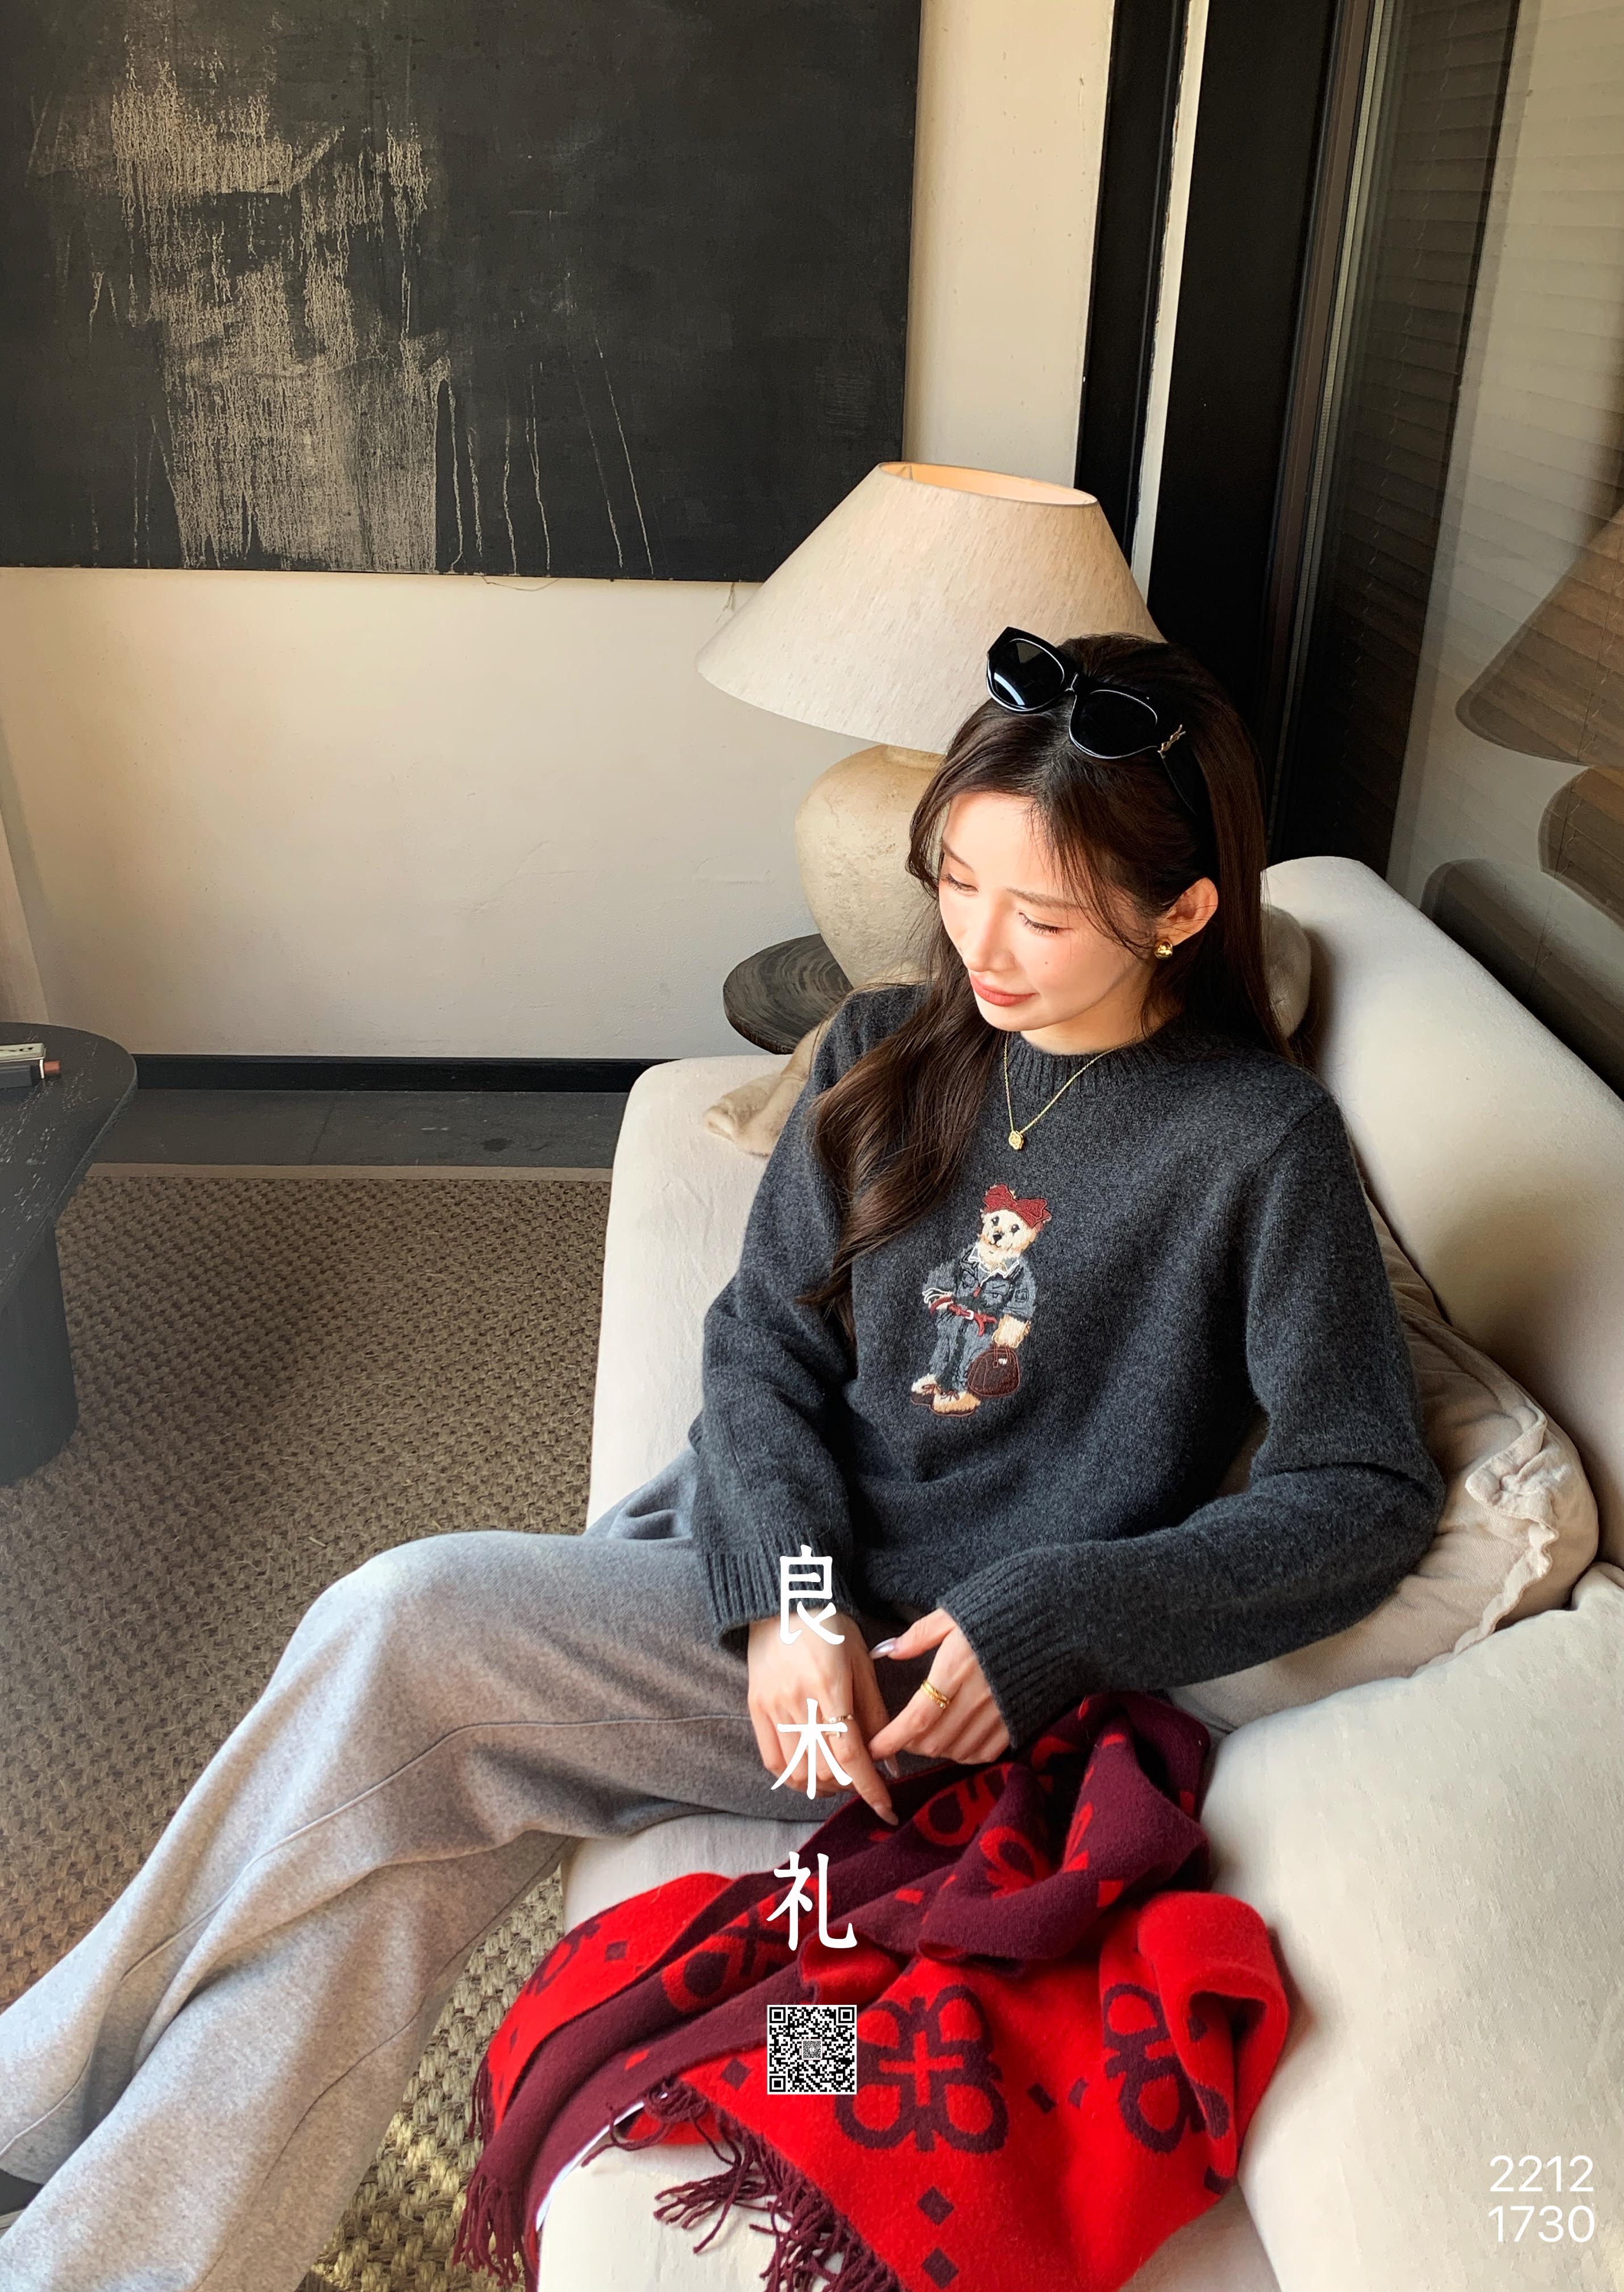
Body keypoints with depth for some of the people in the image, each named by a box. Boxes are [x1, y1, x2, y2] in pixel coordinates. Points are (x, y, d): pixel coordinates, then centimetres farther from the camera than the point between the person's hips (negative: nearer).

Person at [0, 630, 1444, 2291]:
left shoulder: (1262, 1144, -11)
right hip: (757, 1545, 5)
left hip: (950, 1672, -5)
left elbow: (1368, 1490, -9)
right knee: (394, 1830, -16)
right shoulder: (887, 1052, 3)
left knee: (403, 1628, -19)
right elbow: (765, 1334, 2)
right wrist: (787, 1593, -15)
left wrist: (1044, 1625, -17)